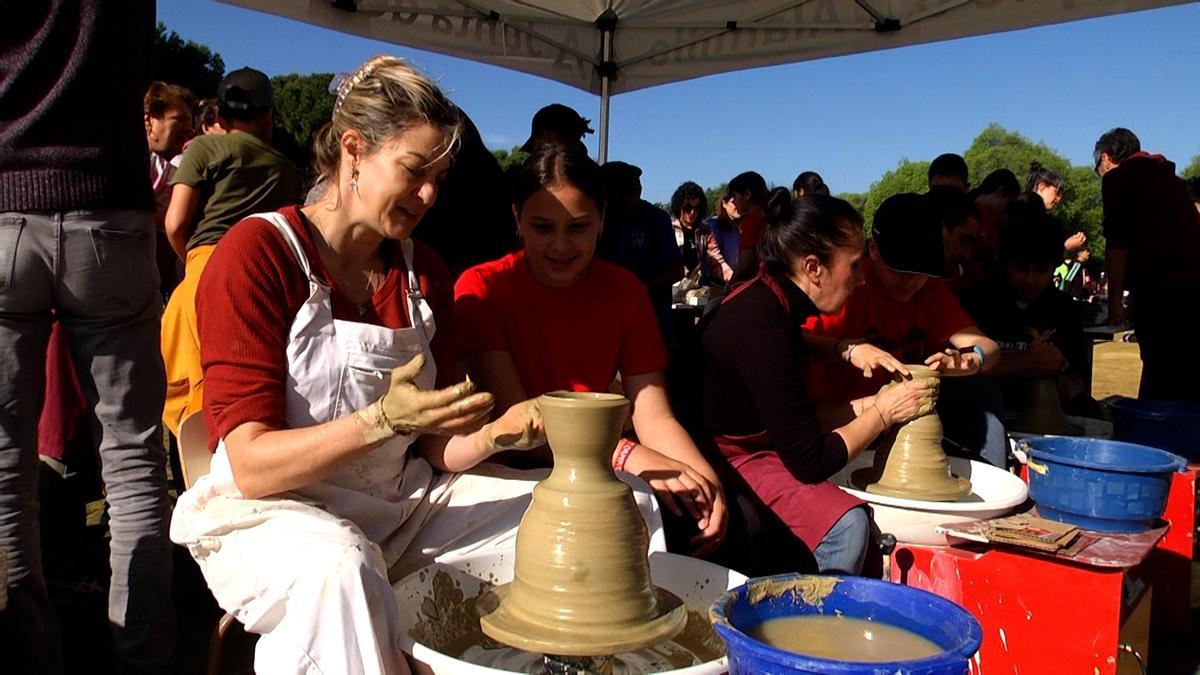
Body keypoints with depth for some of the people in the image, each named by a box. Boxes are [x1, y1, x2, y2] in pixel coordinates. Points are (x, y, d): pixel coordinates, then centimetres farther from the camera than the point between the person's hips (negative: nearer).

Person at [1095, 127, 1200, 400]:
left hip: (1159, 290, -7)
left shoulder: (1117, 178, 3)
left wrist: (1114, 297, -6)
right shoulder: (1169, 177, 24)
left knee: (1161, 380, -7)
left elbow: (1117, 242, -8)